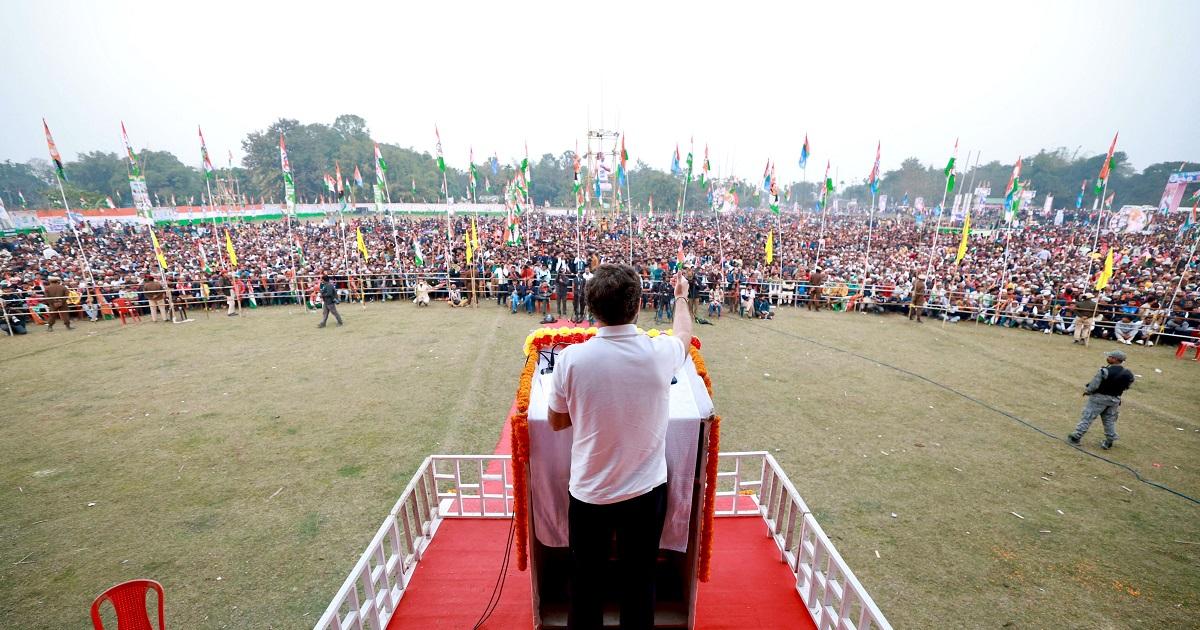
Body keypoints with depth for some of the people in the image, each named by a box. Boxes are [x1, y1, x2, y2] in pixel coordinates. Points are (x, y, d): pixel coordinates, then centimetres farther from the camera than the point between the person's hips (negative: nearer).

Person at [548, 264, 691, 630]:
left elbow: (557, 422, -4)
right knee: (639, 582, 23)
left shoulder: (571, 358, -21)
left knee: (585, 582, 24)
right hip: (646, 492, 1)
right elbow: (684, 334, 9)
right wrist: (681, 297, 27)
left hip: (588, 494, 0)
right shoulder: (660, 353, -18)